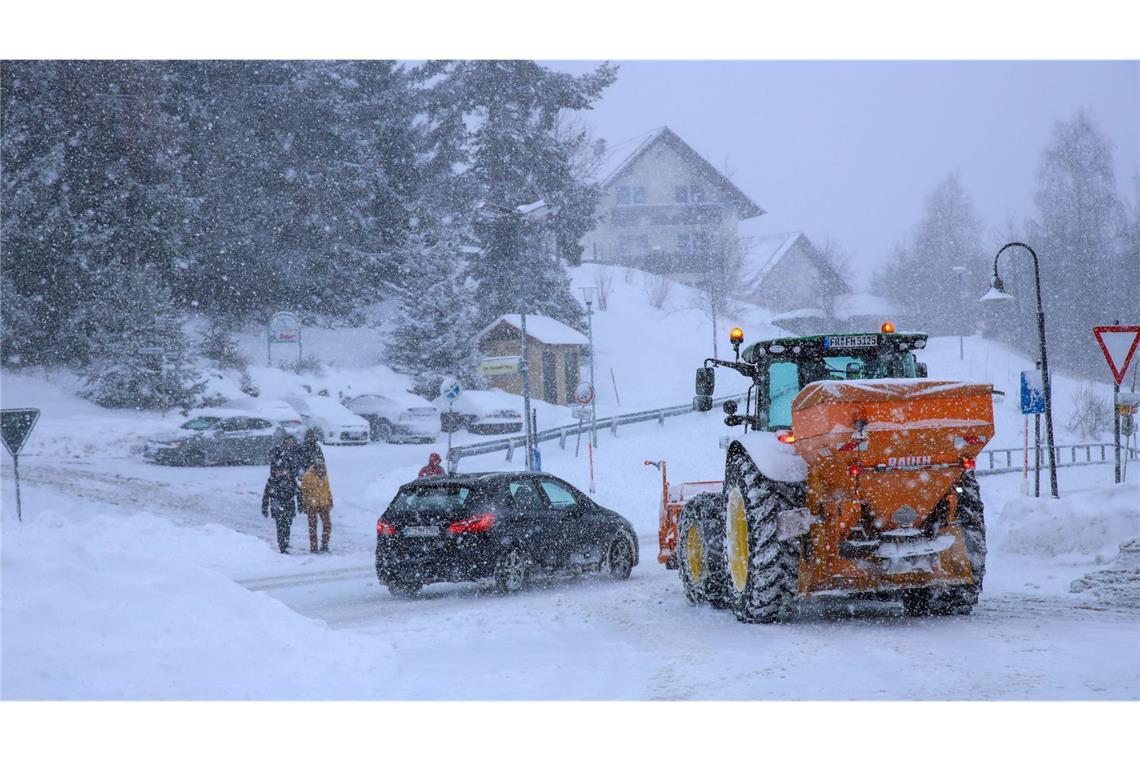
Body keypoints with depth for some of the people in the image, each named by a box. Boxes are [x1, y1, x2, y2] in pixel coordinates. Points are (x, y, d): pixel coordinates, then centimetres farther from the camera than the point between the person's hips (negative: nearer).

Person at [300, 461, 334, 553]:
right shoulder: (308, 476, -9)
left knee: (327, 525, -2)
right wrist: (305, 504, -8)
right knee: (312, 526, 1)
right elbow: (303, 490, -5)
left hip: (324, 504, 4)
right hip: (312, 505, -4)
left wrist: (330, 500, 16)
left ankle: (324, 545, 9)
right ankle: (313, 547, 7)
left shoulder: (324, 476, 7)